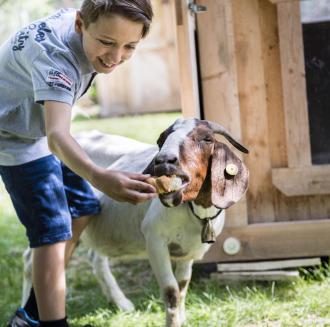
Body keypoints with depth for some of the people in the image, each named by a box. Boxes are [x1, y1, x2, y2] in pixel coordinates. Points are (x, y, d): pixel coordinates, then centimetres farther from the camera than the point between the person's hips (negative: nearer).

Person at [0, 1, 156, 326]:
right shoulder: (54, 55, -38)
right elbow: (57, 136, -53)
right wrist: (100, 177, -71)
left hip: (37, 129, 9)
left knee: (81, 210, 14)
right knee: (53, 232, -17)